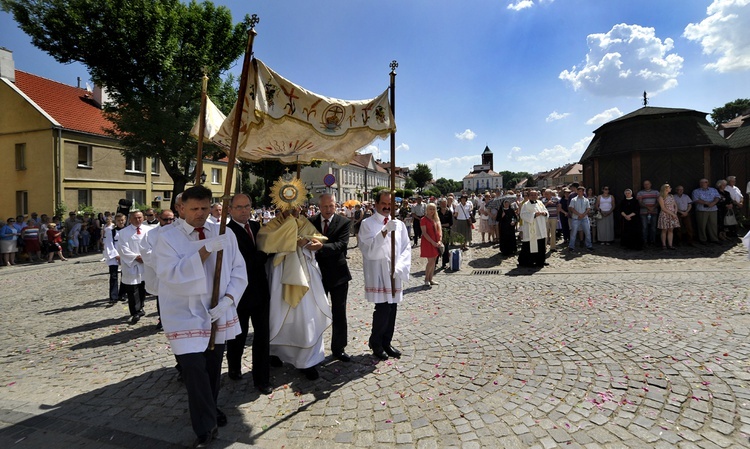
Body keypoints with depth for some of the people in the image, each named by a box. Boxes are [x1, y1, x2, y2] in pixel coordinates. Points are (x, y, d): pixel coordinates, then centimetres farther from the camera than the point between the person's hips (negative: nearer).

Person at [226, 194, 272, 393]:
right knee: (239, 334, 16)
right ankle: (234, 368, 42)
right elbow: (246, 261, -24)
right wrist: (265, 252, -14)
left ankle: (261, 379, 21)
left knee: (262, 335, 8)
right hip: (240, 292, -5)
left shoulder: (256, 225, 5)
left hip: (260, 290, 5)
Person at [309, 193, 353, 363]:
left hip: (338, 274, -1)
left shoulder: (344, 222, -7)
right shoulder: (310, 222, 2)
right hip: (317, 273, 2)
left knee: (339, 313, 9)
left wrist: (321, 247, -35)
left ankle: (339, 348, 24)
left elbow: (341, 244, -21)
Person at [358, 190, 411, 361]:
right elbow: (368, 249, -16)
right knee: (383, 309, -6)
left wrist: (400, 267, -8)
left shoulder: (399, 224, 8)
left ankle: (386, 342, 27)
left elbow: (406, 248, 7)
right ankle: (376, 343, 17)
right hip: (377, 275, -4)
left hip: (394, 274, 4)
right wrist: (385, 231, -25)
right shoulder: (367, 224, -4)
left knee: (392, 309, 9)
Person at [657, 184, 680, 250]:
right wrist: (672, 214, -15)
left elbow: (675, 205, 12)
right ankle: (664, 245, 5)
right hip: (665, 215, -5)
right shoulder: (661, 197, -7)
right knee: (664, 230, -1)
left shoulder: (671, 196, 11)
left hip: (672, 215, 5)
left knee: (671, 230, 3)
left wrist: (675, 213, -4)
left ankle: (670, 245, 5)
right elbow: (663, 208, -12)